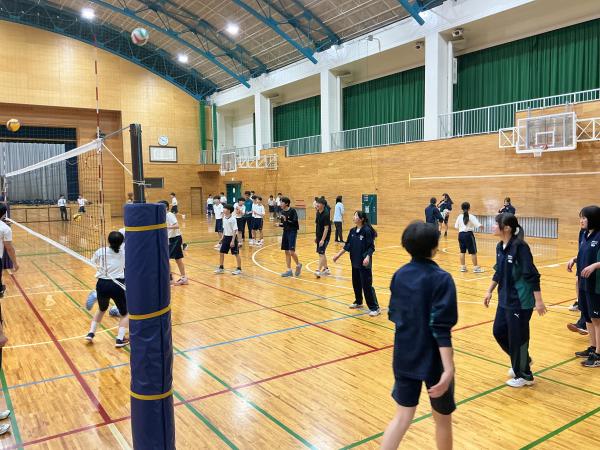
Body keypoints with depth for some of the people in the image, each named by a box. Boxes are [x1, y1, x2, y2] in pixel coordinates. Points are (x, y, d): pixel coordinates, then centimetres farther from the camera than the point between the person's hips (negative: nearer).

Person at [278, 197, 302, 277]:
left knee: (291, 251, -12)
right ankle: (289, 270, 15)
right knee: (286, 252, 8)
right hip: (286, 232, 7)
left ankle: (298, 265, 14)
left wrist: (286, 220, -27)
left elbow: (295, 222, -18)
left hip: (292, 232, -7)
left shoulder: (292, 211, -12)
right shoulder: (282, 212, 7)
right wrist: (280, 224, -5)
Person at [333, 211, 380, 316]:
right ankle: (358, 302, 35)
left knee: (367, 285, -6)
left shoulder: (367, 230, -13)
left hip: (364, 263, -7)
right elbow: (347, 245, 12)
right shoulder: (352, 231, 6)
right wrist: (338, 255, 11)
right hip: (355, 262, 7)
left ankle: (375, 308, 1)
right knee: (356, 283, 16)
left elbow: (371, 247, -15)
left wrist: (367, 257, -29)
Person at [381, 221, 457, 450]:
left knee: (403, 416, 15)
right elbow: (441, 328, -24)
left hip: (404, 357, 5)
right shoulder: (441, 279, -17)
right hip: (433, 360, -4)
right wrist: (448, 369, -25)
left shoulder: (399, 275, 0)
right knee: (442, 419, 18)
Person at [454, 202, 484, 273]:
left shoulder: (459, 217, 2)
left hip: (461, 234, 5)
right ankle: (476, 268, 5)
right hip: (469, 234, -4)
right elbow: (478, 225, -15)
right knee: (473, 252, 2)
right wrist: (481, 226, 7)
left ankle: (463, 267, 16)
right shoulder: (471, 217, -9)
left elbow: (456, 226, 6)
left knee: (462, 251, 11)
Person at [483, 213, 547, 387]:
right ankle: (521, 361, 38)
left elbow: (532, 275, -19)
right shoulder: (500, 247, 3)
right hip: (505, 299, 8)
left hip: (520, 301, -8)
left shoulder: (520, 247, -20)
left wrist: (538, 301, -18)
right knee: (499, 331, 15)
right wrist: (490, 291, 18)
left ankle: (524, 375, 24)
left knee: (517, 337, 4)